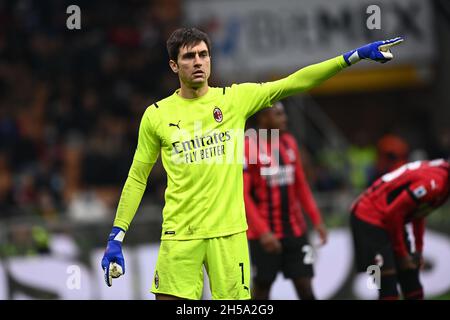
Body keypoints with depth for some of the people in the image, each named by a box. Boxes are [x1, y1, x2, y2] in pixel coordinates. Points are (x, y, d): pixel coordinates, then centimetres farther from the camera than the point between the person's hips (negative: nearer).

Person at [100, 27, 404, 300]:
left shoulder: (236, 98, 4)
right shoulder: (156, 115, 4)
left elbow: (293, 83, -1)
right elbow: (137, 179, 9)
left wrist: (354, 56, -9)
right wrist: (116, 237, 3)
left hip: (228, 232, 1)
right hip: (179, 235, 0)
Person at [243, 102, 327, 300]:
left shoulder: (289, 143, 9)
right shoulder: (248, 147, -11)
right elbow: (243, 195, -15)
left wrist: (316, 220, 7)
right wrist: (262, 231, -22)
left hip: (294, 230, 5)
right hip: (264, 234, -5)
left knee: (304, 285, 1)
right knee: (262, 288, 4)